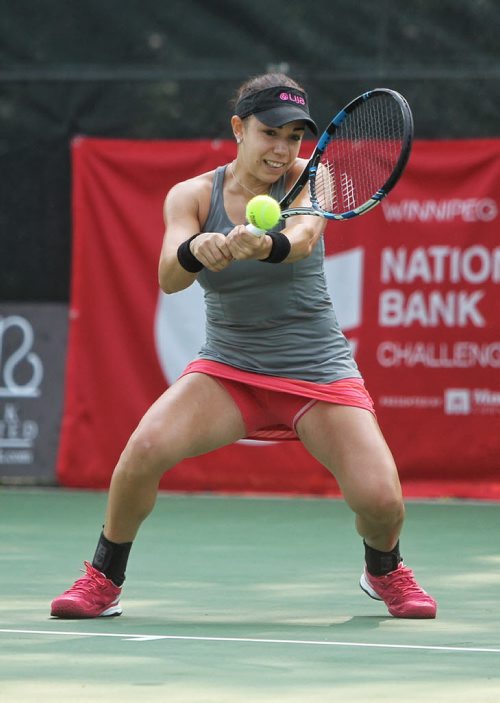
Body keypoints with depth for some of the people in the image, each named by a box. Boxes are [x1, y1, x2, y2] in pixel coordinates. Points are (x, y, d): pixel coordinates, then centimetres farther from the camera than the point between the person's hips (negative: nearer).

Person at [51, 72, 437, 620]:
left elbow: (303, 236, -28)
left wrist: (265, 246, -52)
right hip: (227, 370, 1)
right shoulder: (192, 195, -3)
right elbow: (169, 278, -19)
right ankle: (103, 581, -3)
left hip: (318, 371, -1)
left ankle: (383, 569, 18)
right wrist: (196, 249, -43)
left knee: (380, 501, -19)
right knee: (145, 447, -27)